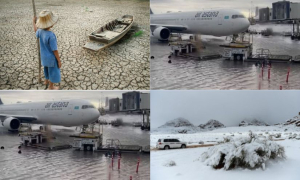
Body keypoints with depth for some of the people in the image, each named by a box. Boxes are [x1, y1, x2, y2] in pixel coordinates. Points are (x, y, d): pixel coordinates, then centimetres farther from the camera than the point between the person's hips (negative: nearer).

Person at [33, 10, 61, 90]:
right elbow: (54, 50, -28)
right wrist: (59, 61, -16)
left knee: (47, 69, 31)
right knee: (53, 71, 15)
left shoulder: (40, 31, -12)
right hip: (51, 58, -7)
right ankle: (51, 87, 33)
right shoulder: (51, 36, -35)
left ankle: (46, 80, 54)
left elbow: (36, 32, 16)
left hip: (44, 56, 7)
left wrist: (34, 22, 31)